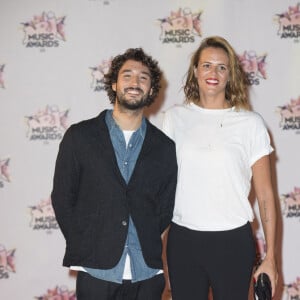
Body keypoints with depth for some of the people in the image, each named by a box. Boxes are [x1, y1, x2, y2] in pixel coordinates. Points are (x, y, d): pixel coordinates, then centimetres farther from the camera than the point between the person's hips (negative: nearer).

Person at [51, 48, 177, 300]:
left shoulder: (165, 147, 6)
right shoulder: (79, 137, 1)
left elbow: (166, 208, 11)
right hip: (97, 271, -1)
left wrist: (150, 248, 1)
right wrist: (84, 248, -2)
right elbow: (62, 198, 3)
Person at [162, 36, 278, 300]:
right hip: (183, 239, 2)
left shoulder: (250, 123, -2)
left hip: (233, 241, -1)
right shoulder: (175, 117, 4)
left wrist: (270, 258, -2)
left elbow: (265, 194, 0)